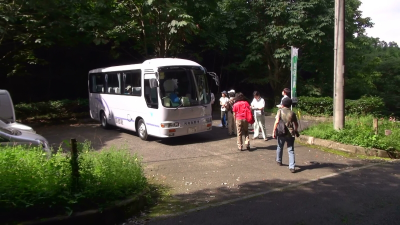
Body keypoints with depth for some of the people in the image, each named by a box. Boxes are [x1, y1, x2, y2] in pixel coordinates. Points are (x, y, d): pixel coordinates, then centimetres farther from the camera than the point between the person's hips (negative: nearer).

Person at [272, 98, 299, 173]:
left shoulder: (280, 111, -4)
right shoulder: (292, 113, 4)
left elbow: (277, 122, -14)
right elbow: (296, 124, 8)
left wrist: (274, 131, -9)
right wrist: (295, 131, 27)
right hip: (290, 133, 1)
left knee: (280, 147, 22)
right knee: (291, 150, 2)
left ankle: (279, 161, 40)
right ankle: (292, 167, -8)